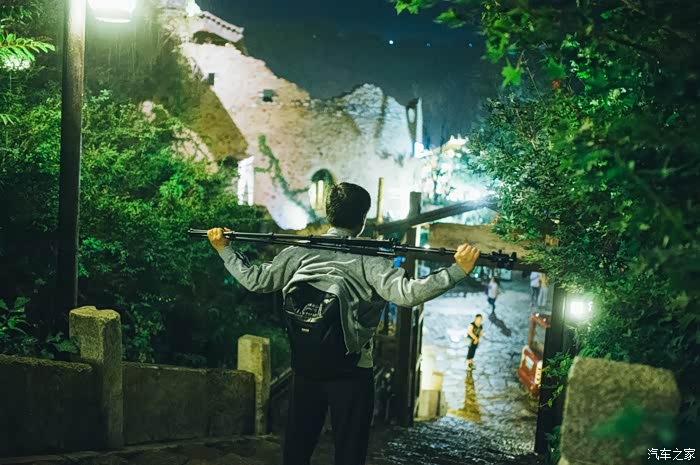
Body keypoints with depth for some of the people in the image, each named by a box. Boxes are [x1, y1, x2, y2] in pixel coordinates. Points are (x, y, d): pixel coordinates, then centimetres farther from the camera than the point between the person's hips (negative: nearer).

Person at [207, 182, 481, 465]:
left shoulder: (300, 253, -1)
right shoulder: (367, 260, -12)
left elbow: (255, 280, 4)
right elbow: (406, 294, -24)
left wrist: (224, 249, 18)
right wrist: (459, 270, -23)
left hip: (305, 370, 4)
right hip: (350, 373, -4)